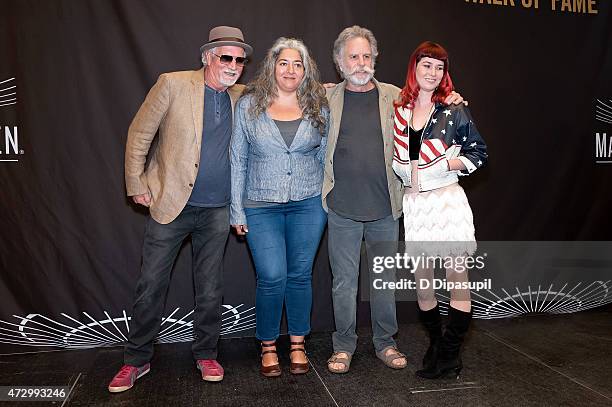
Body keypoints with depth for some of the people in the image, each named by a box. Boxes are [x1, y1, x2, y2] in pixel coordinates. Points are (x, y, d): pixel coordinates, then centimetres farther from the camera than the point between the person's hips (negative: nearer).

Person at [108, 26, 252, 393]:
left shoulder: (242, 97, 5)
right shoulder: (173, 84, -6)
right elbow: (139, 133, -2)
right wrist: (137, 184, -4)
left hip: (216, 210, 3)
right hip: (171, 204, -2)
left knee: (210, 289, 11)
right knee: (151, 285, 6)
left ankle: (206, 355, 29)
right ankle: (137, 360, 23)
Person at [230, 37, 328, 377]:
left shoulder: (318, 107, 6)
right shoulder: (249, 105, 2)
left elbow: (325, 156, 11)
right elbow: (237, 160, 3)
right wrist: (237, 209, 0)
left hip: (308, 203, 2)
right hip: (261, 206, -1)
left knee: (300, 275, 7)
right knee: (272, 277, -7)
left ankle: (298, 344, 26)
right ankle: (268, 346, 16)